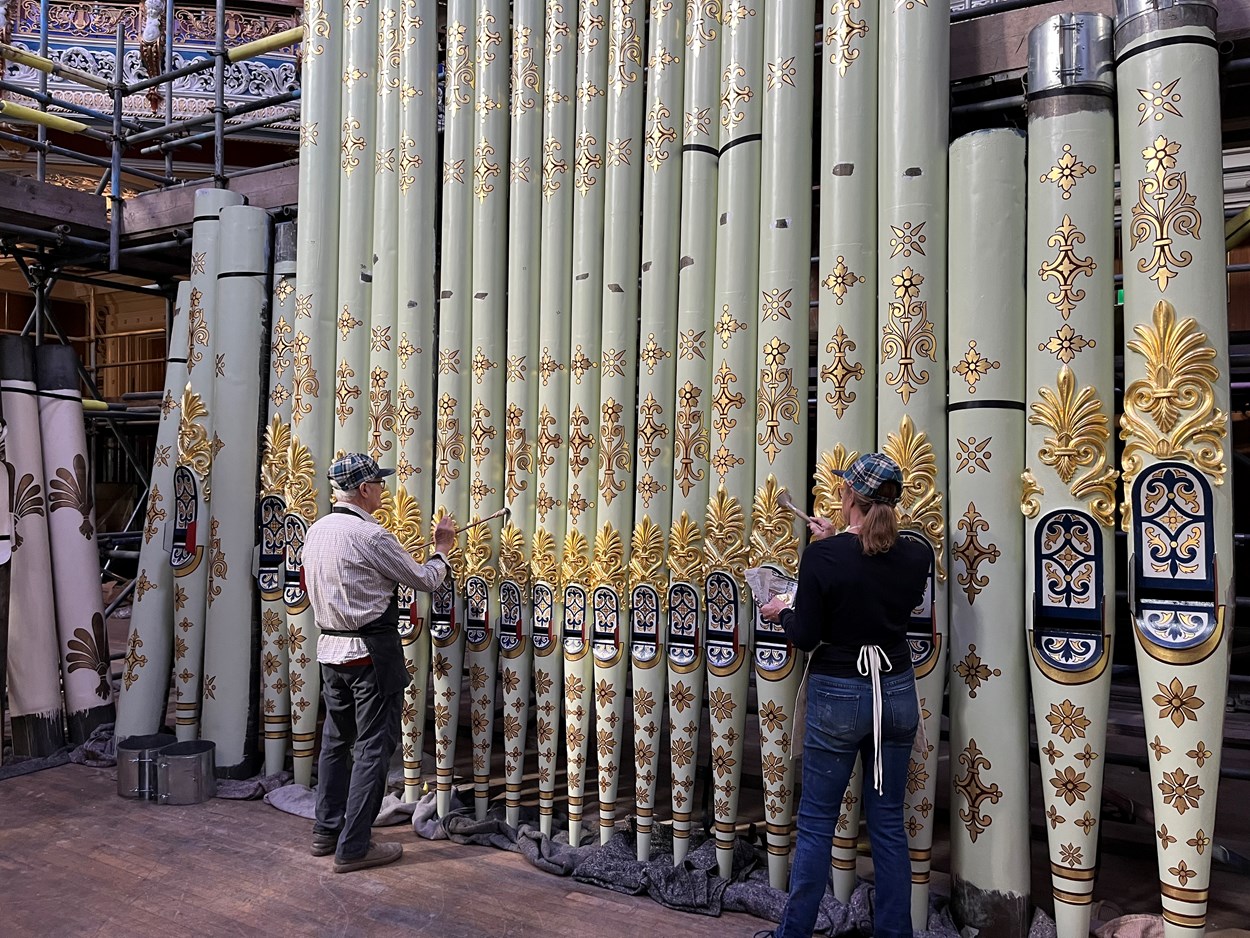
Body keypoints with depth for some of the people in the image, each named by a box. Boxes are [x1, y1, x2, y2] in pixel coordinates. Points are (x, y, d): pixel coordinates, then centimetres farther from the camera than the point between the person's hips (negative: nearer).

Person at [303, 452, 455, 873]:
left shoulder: (316, 531, 7)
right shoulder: (370, 536, -18)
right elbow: (424, 580, -9)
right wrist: (442, 550, 10)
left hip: (330, 648, 8)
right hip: (371, 650, -8)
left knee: (336, 739, 18)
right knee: (373, 745, 0)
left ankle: (327, 831, 29)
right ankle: (353, 847, 5)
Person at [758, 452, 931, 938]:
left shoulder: (823, 556, -16)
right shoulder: (916, 556, -3)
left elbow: (806, 636, -12)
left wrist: (781, 612, 8)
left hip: (837, 697, -4)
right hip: (896, 693, 4)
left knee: (816, 823, 7)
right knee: (888, 821, 14)